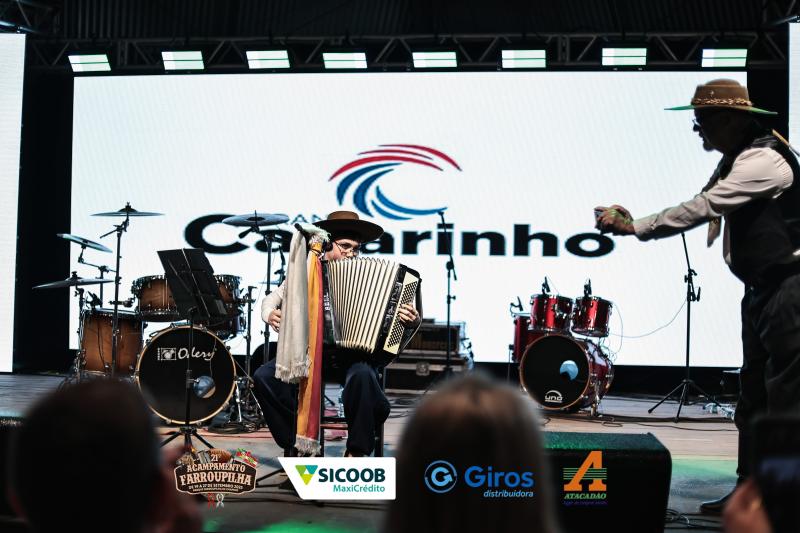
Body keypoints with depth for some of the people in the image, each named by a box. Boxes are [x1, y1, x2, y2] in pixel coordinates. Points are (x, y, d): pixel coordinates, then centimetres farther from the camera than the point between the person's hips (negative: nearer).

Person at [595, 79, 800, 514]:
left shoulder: (763, 158, -18)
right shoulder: (735, 160, 14)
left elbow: (702, 207, -26)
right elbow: (706, 213, 9)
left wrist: (636, 228, -22)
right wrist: (631, 223, -3)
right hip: (762, 289, 10)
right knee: (753, 395, 13)